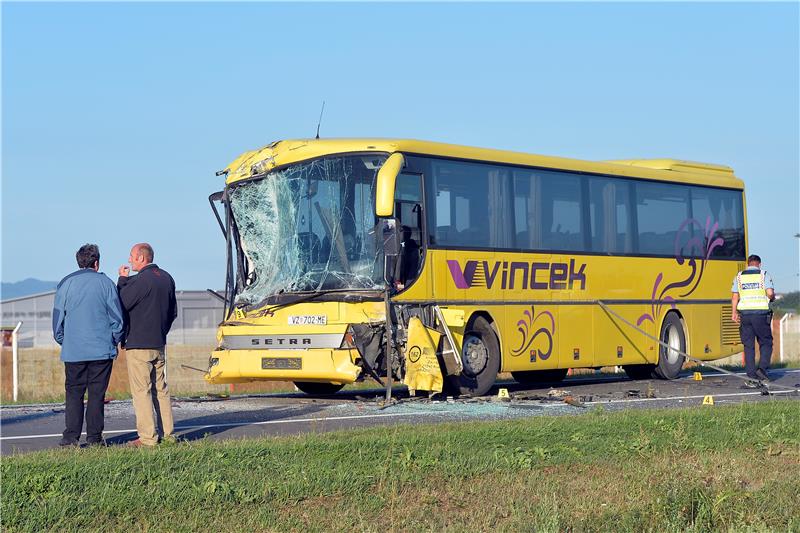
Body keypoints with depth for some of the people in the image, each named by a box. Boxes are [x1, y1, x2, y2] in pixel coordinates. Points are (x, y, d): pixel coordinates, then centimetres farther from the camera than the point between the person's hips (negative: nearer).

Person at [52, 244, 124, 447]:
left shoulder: (66, 284, 3)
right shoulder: (105, 283, 0)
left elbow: (57, 317, 6)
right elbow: (117, 317, 1)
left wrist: (62, 341, 19)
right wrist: (114, 341, 14)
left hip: (73, 351, 1)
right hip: (102, 350, -1)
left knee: (74, 393, 5)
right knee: (97, 394, 2)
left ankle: (71, 437, -1)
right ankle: (94, 437, 2)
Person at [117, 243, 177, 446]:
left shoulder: (140, 281, -16)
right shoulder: (167, 278, 10)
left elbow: (120, 305, -11)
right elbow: (173, 312, 17)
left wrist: (123, 280, -2)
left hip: (138, 344, -8)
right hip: (159, 344, 8)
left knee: (141, 391, -4)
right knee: (161, 389, 13)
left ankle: (147, 437, -6)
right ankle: (168, 433, 14)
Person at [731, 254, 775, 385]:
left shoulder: (739, 277, 10)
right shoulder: (764, 275, 1)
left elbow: (735, 296, 5)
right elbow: (770, 293, -10)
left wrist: (734, 312, 9)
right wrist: (772, 298, 11)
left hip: (744, 313, 3)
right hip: (760, 313, -3)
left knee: (748, 346, 6)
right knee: (766, 343, 11)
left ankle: (752, 376, 3)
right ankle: (762, 368, -7)